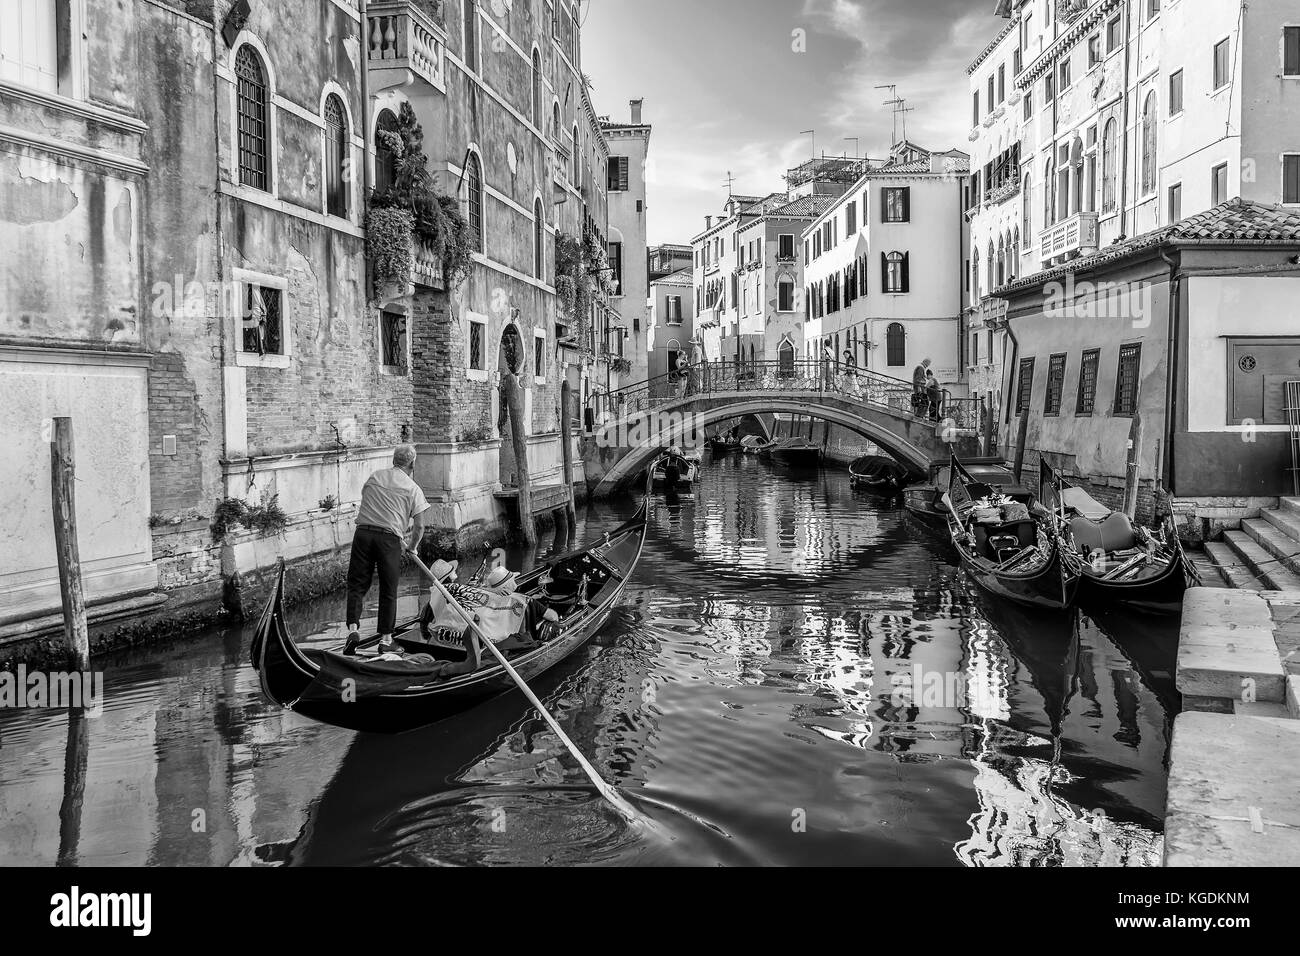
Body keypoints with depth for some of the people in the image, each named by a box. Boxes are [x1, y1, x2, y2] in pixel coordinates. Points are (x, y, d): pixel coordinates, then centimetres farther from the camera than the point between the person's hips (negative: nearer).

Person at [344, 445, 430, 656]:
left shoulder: (374, 477, 13)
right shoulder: (412, 488, 3)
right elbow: (419, 526, 0)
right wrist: (412, 547, 16)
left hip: (363, 533, 2)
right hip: (390, 538, -2)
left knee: (357, 583, 9)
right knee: (388, 590, 8)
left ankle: (353, 627, -8)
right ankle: (385, 638, 13)